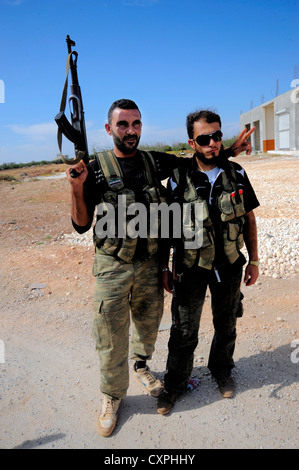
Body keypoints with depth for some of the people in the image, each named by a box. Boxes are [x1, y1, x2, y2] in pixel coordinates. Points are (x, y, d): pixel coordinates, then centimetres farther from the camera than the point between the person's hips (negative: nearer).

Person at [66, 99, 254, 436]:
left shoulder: (155, 162, 1)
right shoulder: (96, 170, -9)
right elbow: (81, 226, -7)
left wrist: (230, 150, 2)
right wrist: (77, 189, -23)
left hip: (150, 263, 4)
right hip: (113, 267, -3)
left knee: (148, 323, 21)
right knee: (111, 337, 6)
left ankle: (140, 366, 51)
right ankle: (112, 396, 32)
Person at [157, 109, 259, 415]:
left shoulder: (236, 174, -2)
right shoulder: (179, 179, -9)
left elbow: (249, 219, 6)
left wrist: (253, 260, 5)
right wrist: (164, 268, -2)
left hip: (230, 266, 3)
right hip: (191, 268, -2)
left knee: (226, 326, 20)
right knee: (184, 332, 8)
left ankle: (222, 371, 46)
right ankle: (175, 383, 32)